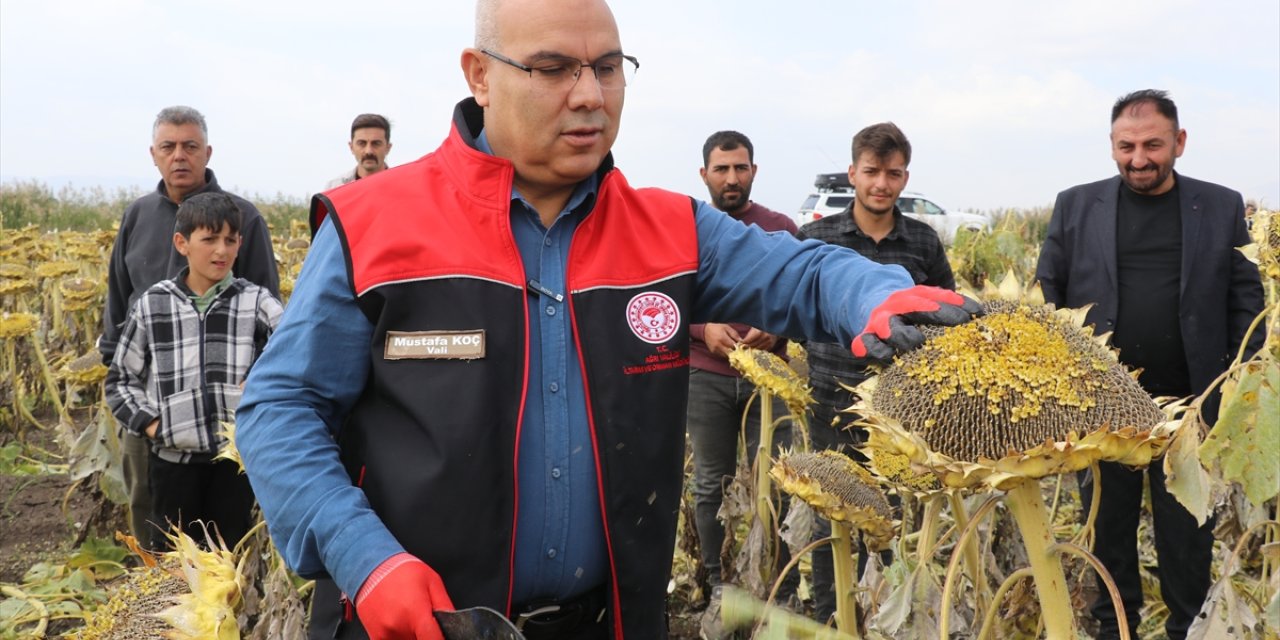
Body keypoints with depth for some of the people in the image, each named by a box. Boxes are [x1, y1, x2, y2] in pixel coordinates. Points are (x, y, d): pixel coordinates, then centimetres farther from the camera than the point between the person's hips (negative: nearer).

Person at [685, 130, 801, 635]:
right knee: (712, 486, 7)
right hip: (704, 377, 0)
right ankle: (719, 589, 20)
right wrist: (703, 327, -13)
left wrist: (776, 329, -13)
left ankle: (784, 593, 14)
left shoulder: (782, 229, 5)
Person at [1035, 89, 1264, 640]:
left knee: (1187, 533, 10)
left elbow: (1246, 303, 5)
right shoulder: (1076, 206, 3)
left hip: (1188, 407, 0)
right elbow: (1046, 295, 5)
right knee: (1106, 525, 12)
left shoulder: (1222, 208, 3)